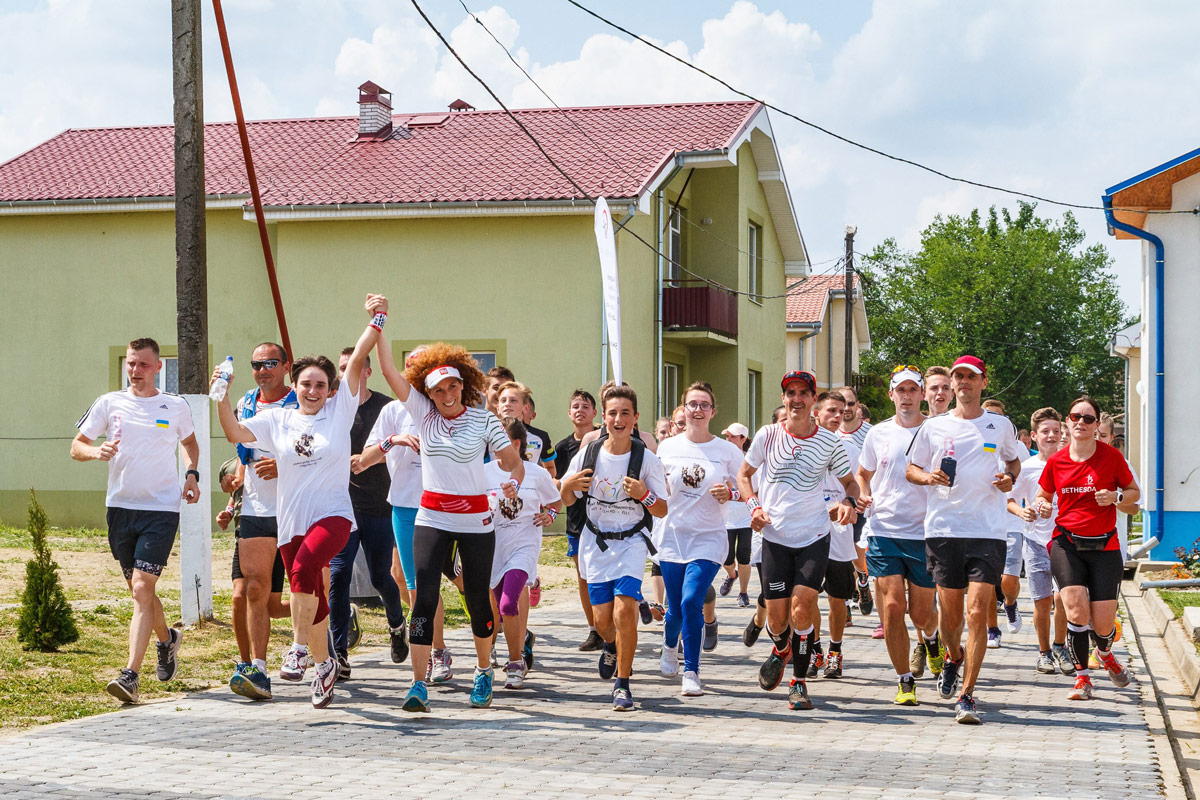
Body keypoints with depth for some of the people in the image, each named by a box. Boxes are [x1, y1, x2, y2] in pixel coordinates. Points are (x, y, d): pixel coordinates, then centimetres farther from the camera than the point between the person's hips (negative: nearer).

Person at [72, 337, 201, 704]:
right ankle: (167, 639, 43)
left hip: (162, 509, -3)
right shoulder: (109, 403, 5)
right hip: (120, 506, 3)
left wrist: (192, 474, 6)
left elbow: (189, 442, 24)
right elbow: (76, 446, 7)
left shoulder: (176, 407, 4)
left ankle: (130, 675, -20)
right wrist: (96, 451, -16)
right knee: (139, 589, 14)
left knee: (142, 588, -15)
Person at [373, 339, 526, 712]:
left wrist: (514, 483, -19)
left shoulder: (485, 421, -1)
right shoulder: (423, 412, 3)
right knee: (425, 597, -11)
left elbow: (515, 463, 3)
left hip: (475, 520, -1)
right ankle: (418, 684, -12)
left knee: (477, 598, 7)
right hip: (431, 520, 1)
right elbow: (389, 369, -2)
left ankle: (483, 673, 29)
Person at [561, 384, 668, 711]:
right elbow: (567, 501, 8)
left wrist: (644, 495, -25)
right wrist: (568, 485, -14)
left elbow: (662, 511, -5)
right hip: (596, 543, 2)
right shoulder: (588, 454, -4)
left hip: (631, 543, -2)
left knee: (625, 610, -20)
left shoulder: (647, 459, -11)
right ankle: (612, 646, 41)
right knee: (602, 620, 3)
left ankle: (622, 683, -4)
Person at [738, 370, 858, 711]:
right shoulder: (767, 435, -2)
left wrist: (849, 502, -10)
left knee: (802, 608, -16)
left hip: (814, 537, -1)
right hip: (775, 536, 1)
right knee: (777, 618, 2)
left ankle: (799, 682, 0)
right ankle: (781, 650, 39)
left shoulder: (829, 441, -1)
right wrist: (753, 505, -5)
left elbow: (849, 481, 12)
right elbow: (744, 474, 12)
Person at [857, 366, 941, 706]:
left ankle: (930, 640, 40)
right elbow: (863, 474, 22)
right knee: (892, 607, -8)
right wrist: (863, 496, 2)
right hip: (884, 531, 1)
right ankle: (905, 681, 5)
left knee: (922, 613, 3)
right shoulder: (878, 434, 7)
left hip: (926, 534, -1)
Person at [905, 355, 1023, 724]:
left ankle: (967, 696, -6)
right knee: (949, 611, 8)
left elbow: (1014, 459, 24)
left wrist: (1010, 478, 2)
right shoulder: (933, 427, 8)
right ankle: (954, 656, 42)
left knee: (977, 612, -10)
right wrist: (928, 477, -8)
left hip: (988, 530, -1)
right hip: (943, 527, 1)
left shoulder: (1001, 426, 8)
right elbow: (910, 469, 14)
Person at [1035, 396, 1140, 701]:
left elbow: (1134, 491, 10)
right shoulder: (1056, 461, 4)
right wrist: (1043, 506, -4)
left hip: (1104, 546, -1)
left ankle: (1105, 653, 35)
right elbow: (1043, 495, 19)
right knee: (1076, 610, -19)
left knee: (1103, 624, -4)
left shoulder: (1111, 456, -2)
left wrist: (1116, 497, -11)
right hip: (1066, 543, 1)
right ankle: (1082, 676, 3)